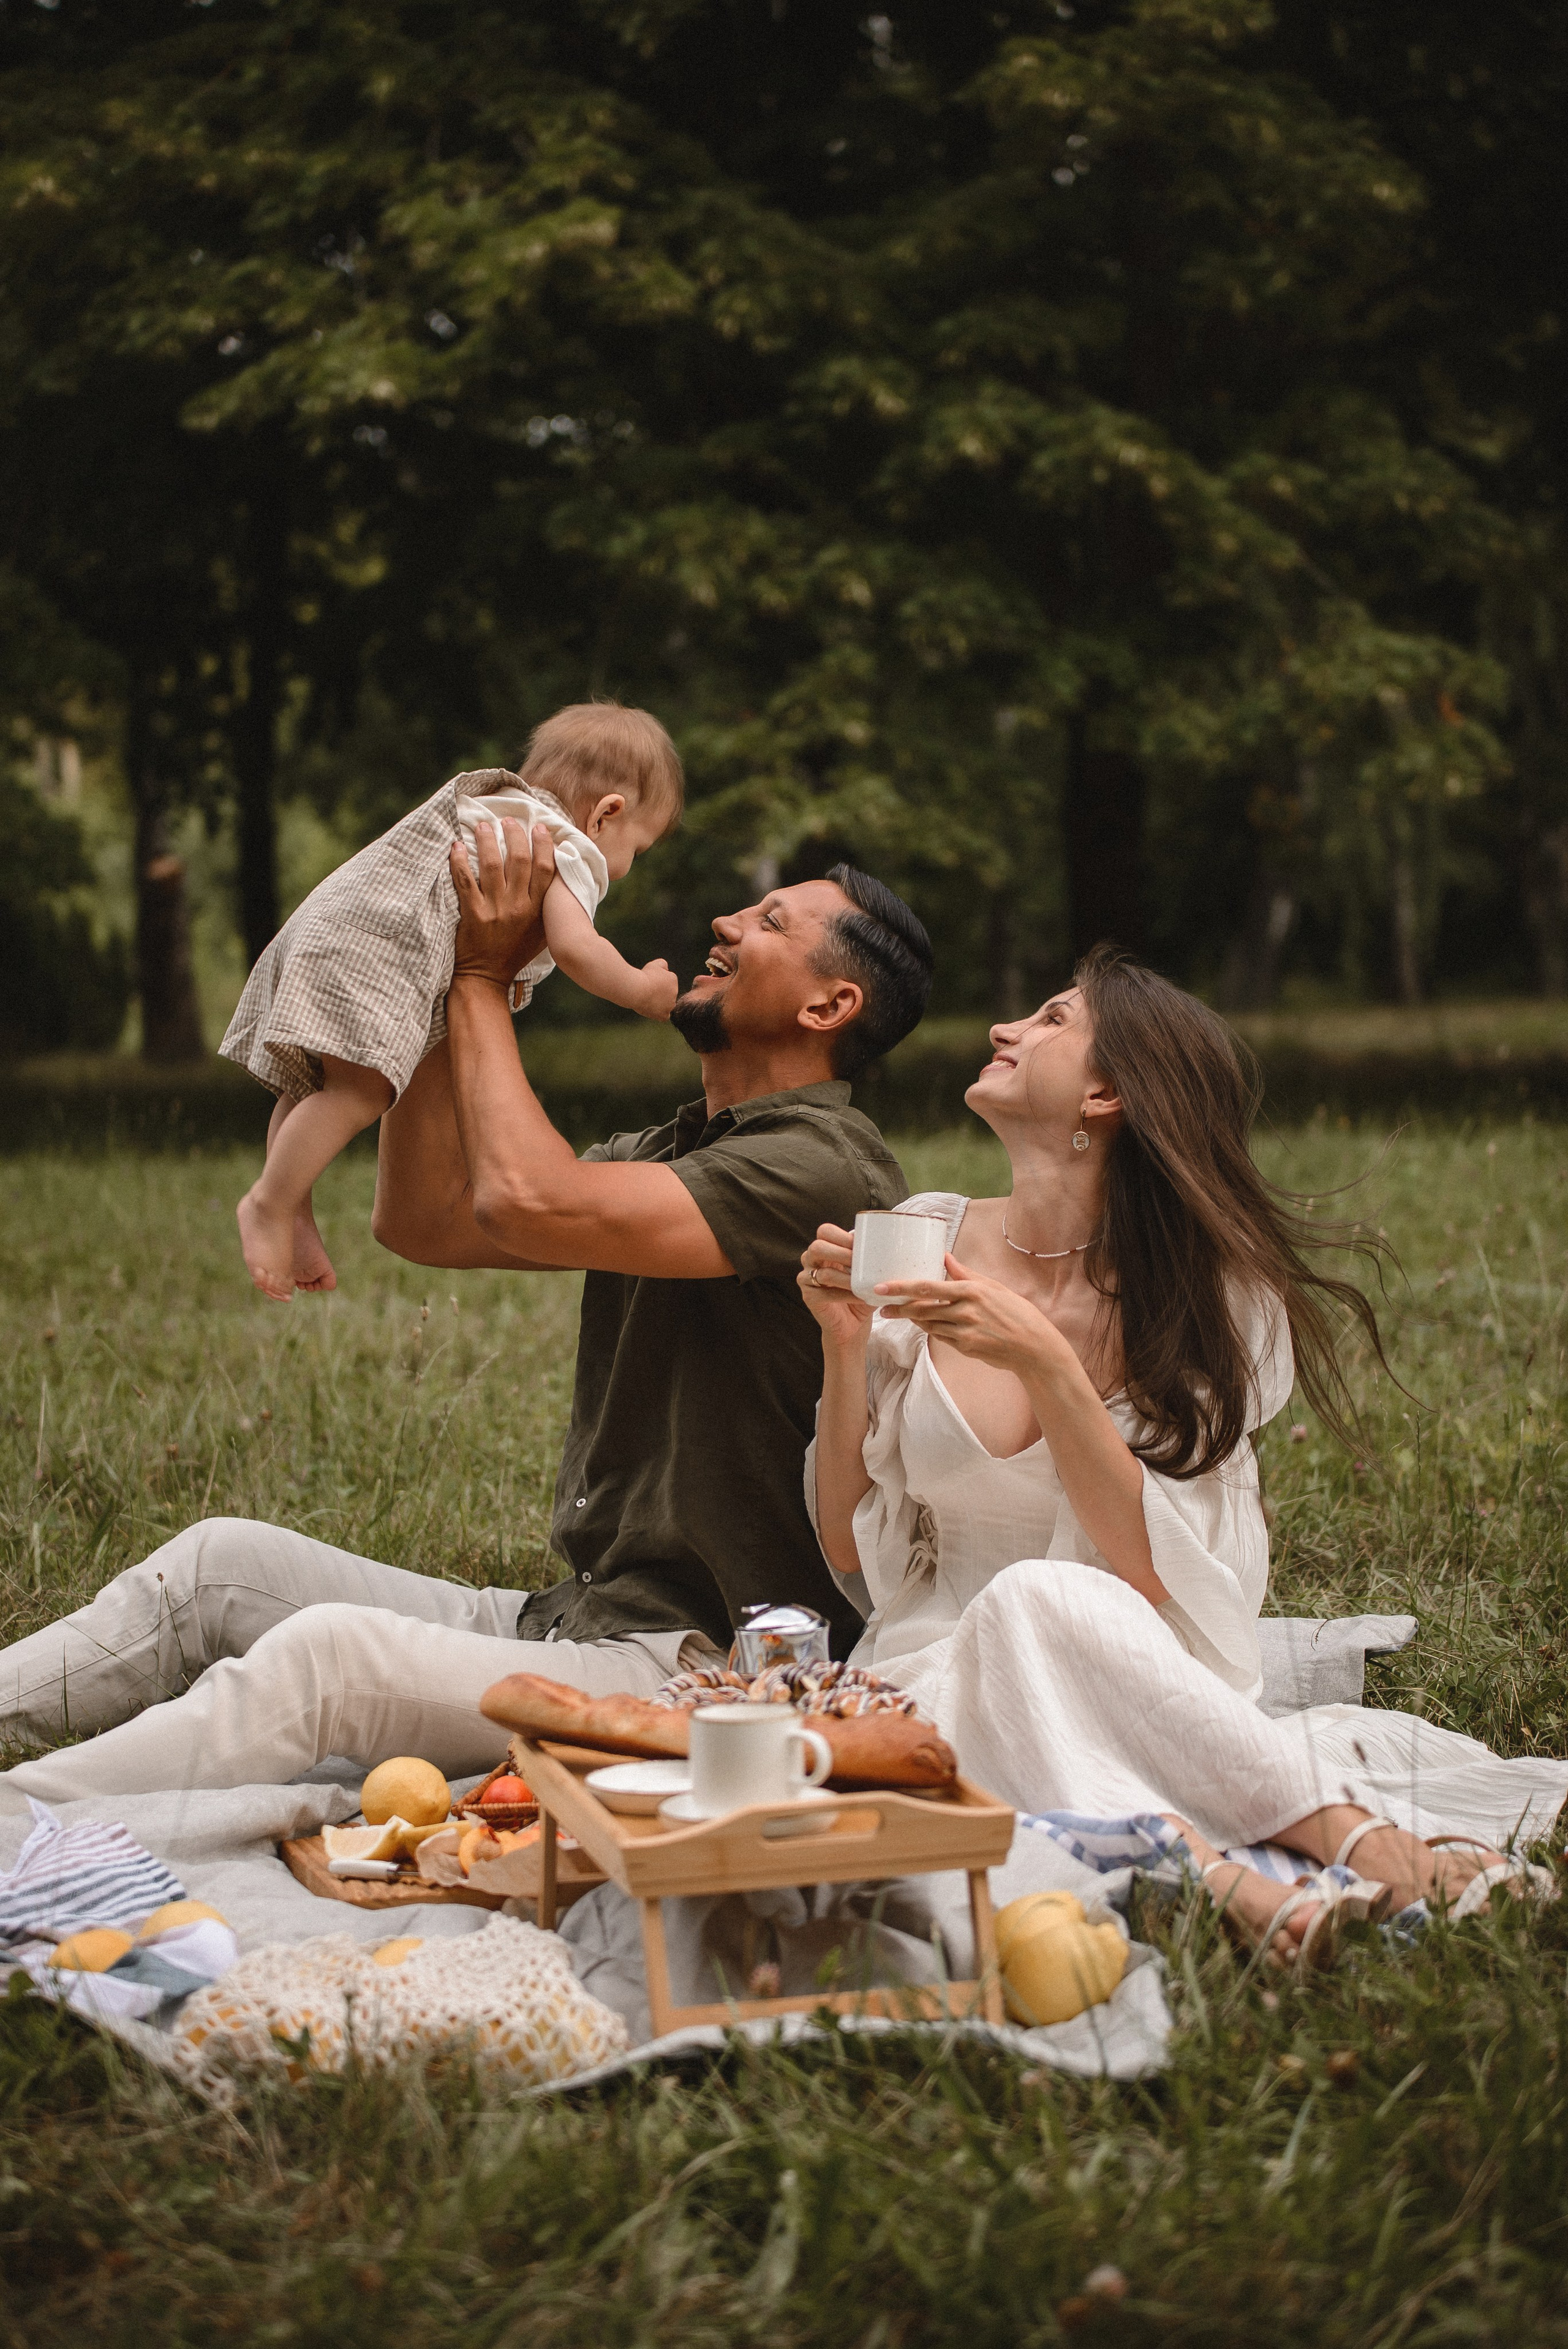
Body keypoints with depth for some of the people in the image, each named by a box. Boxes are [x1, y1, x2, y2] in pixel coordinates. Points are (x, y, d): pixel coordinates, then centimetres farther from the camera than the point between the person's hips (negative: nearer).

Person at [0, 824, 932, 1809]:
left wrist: (483, 978, -10)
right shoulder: (679, 1148, 19)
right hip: (566, 1619, 9)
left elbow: (526, 1203, -24)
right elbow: (424, 1220, 14)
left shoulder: (824, 1165, -14)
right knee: (221, 1560, 2)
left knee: (324, 1655, -28)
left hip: (696, 1668, -9)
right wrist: (447, 975, 10)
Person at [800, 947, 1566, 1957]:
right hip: (942, 1673, 2)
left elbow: (1165, 1579, -14)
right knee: (1029, 1600, -34)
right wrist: (846, 1345, -7)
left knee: (1056, 1604, -36)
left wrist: (1043, 1362, -21)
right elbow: (853, 1556, 6)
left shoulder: (1209, 1295, -3)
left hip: (1131, 1685, -1)